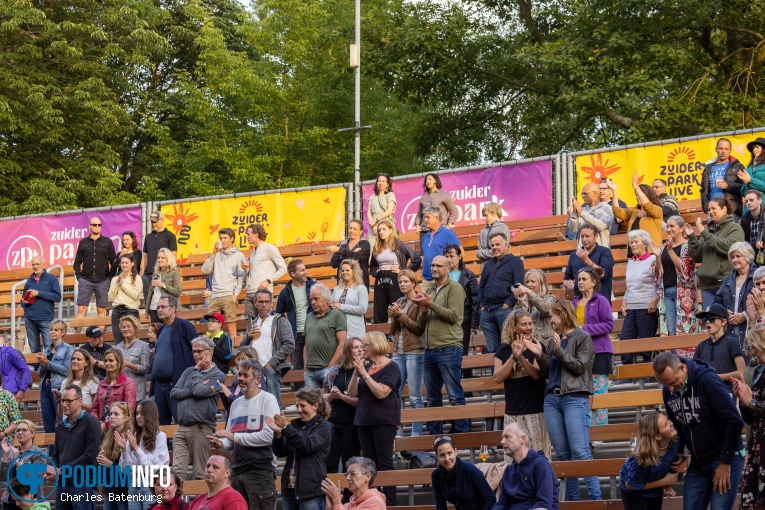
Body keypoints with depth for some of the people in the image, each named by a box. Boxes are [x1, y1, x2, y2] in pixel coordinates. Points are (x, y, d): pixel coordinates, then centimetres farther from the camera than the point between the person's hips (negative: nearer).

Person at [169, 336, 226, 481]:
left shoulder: (218, 375, 2)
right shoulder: (188, 371, 20)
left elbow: (198, 392, -13)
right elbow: (174, 393, 8)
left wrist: (197, 370, 2)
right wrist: (193, 390, -7)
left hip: (201, 429, -5)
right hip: (182, 428, 5)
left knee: (201, 474, -1)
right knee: (177, 472, -6)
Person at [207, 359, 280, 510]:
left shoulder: (267, 399, -2)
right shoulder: (236, 404, 18)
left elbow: (269, 436, -15)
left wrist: (233, 436, -12)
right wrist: (221, 443, -5)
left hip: (261, 471, -7)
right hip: (237, 472, 7)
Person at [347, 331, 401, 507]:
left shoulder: (391, 367, -7)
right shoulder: (366, 366, 13)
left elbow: (381, 392, -20)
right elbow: (352, 393, 8)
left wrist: (364, 373, -18)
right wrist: (356, 372, -6)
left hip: (384, 421, -7)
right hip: (364, 420, 7)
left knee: (385, 464, -9)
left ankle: (389, 502, -9)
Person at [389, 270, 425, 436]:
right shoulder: (399, 303, 17)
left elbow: (420, 328, -10)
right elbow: (393, 331, 16)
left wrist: (401, 316, -10)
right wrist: (394, 317, -2)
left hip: (414, 352, -7)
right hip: (398, 352, 7)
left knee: (415, 397, -5)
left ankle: (417, 433, -3)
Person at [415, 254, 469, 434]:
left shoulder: (454, 288, 0)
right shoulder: (429, 291, 20)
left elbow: (454, 315, -12)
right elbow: (421, 325, 19)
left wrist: (431, 304, -12)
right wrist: (423, 310, -1)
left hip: (448, 349, -7)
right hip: (430, 350, 7)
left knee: (455, 396, -7)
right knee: (432, 398, 9)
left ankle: (462, 433, -5)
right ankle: (435, 434, 14)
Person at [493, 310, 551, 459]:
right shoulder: (503, 351, 7)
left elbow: (537, 374, -12)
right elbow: (498, 378, -5)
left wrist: (520, 356, -24)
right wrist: (513, 357, -13)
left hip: (536, 411, -2)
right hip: (513, 413, 2)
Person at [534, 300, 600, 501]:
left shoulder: (582, 337, 2)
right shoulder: (554, 340, 18)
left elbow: (579, 367, -7)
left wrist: (559, 351, -11)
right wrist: (539, 355, 3)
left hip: (575, 399, -6)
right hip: (552, 399, 6)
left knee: (580, 451, -14)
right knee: (562, 454, 3)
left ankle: (595, 497, -14)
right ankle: (573, 498, 6)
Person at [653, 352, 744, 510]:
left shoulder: (707, 380, -20)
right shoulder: (668, 391, 1)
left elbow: (735, 422, -21)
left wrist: (725, 462, -17)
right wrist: (678, 453, 4)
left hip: (725, 458, -7)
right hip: (698, 462, 7)